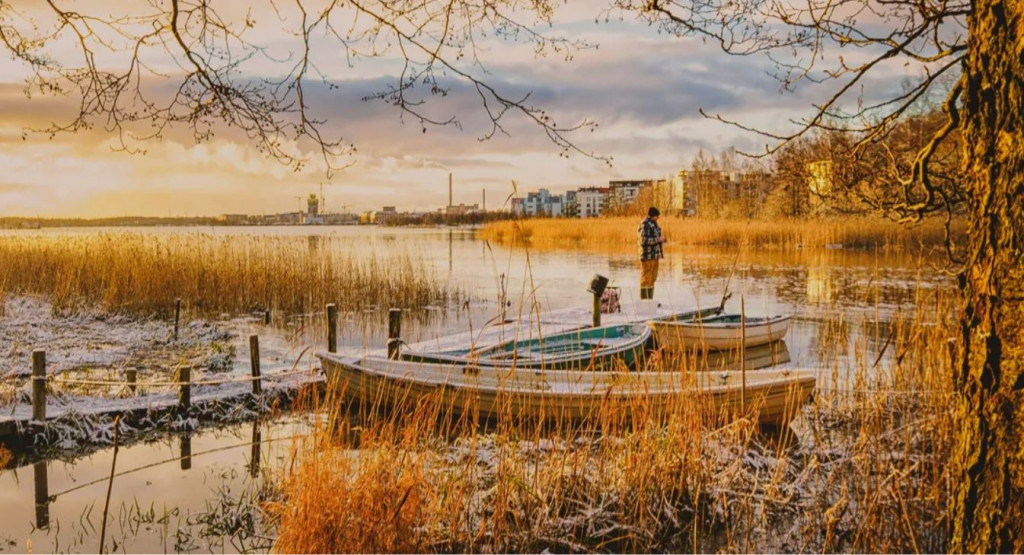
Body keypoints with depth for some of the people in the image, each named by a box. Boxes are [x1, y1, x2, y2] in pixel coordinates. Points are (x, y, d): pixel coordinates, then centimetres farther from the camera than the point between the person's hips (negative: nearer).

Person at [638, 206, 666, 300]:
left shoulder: (653, 224, 15)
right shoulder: (645, 224, -14)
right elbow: (644, 240, -23)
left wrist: (662, 239, 8)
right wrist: (658, 239, -17)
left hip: (654, 256, 10)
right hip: (647, 256, -10)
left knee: (652, 279, 12)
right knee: (646, 279, -6)